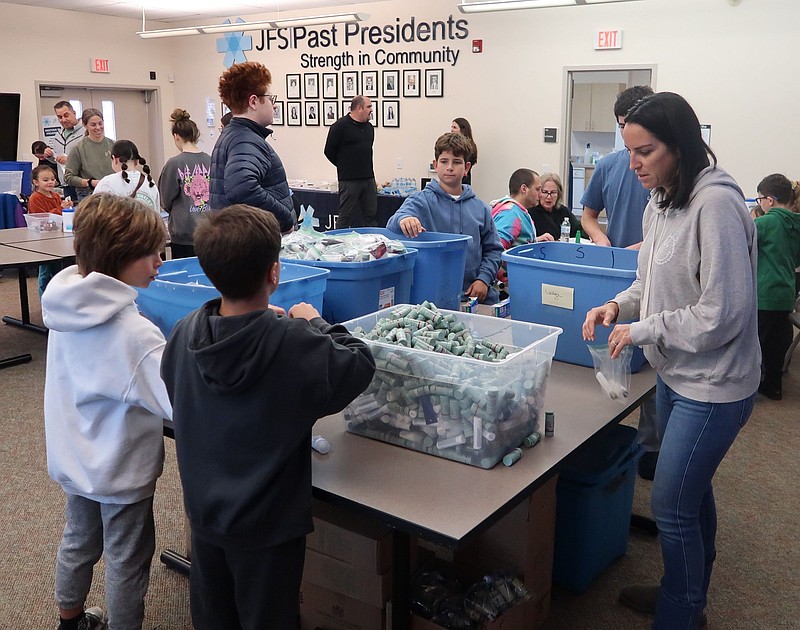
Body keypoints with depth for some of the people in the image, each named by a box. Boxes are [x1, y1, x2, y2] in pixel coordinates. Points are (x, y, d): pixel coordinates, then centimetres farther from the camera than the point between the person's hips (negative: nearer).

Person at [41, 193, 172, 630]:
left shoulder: (67, 308, -6)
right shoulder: (133, 332, -32)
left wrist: (167, 355, 2)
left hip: (73, 459, 8)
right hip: (120, 468, -8)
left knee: (79, 539, 28)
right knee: (127, 561, 13)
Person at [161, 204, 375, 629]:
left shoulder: (185, 334, -14)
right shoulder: (295, 343, -29)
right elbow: (360, 365, -15)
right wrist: (315, 324, -1)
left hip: (203, 510, 4)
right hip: (267, 521, -4)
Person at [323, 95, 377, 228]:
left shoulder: (369, 127, 12)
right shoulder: (340, 126, -9)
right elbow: (329, 152, -4)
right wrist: (344, 167, 6)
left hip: (369, 178, 7)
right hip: (349, 180, -7)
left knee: (371, 215, 9)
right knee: (346, 216, -2)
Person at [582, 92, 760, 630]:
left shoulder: (716, 205, -23)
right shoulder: (662, 201, 4)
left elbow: (722, 314, -24)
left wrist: (642, 330, -17)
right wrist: (619, 306, -1)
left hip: (713, 384, -8)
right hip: (676, 373, 9)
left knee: (672, 506, 1)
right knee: (692, 491, 22)